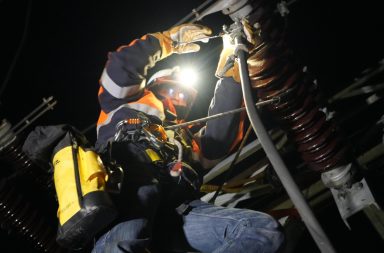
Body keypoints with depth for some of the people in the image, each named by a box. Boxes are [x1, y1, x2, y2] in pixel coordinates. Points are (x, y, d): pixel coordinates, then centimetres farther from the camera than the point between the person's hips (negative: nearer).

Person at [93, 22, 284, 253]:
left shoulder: (188, 140, 42)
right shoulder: (128, 106, 36)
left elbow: (219, 140, 22)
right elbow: (121, 69, 19)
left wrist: (230, 76, 25)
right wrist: (168, 40, 25)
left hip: (178, 212, 4)